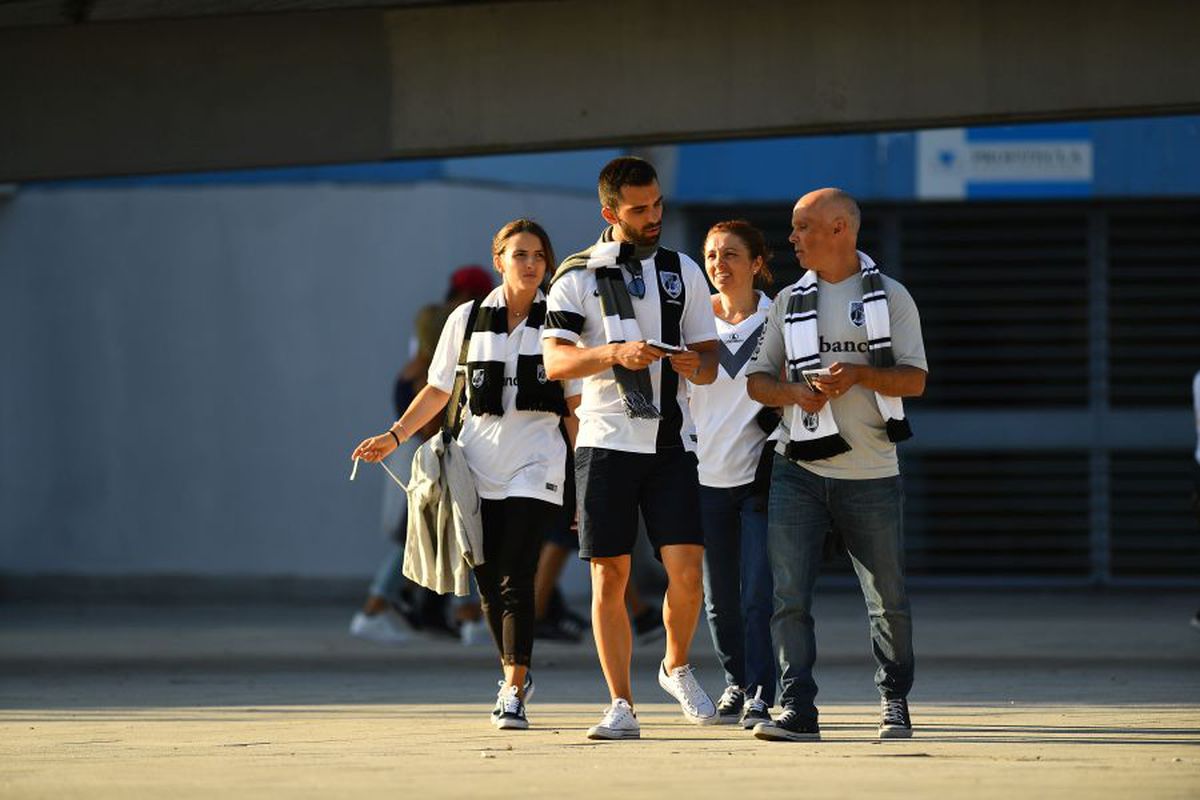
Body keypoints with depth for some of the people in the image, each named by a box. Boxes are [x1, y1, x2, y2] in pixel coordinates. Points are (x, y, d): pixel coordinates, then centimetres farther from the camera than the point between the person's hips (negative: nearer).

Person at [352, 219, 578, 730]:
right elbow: (438, 391, 14)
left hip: (535, 467, -2)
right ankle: (515, 675, 28)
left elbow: (576, 402, 7)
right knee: (489, 584, 6)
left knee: (515, 579, -15)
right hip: (479, 467, 2)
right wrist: (395, 436, 2)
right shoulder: (467, 320, 8)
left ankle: (513, 695, -13)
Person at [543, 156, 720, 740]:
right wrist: (617, 353, -22)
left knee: (685, 569, -10)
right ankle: (621, 707, 5)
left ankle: (677, 668, 17)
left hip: (670, 441, 1)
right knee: (609, 576, -2)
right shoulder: (578, 276, 4)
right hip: (606, 442, -1)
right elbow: (554, 361, -7)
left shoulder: (682, 272, 12)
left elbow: (710, 359, 14)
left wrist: (696, 364, -10)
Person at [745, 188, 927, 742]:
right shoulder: (790, 301, 13)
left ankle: (895, 705, 21)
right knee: (790, 595, -10)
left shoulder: (890, 296, 4)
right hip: (798, 472, 2)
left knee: (888, 601, 4)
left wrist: (859, 374, -19)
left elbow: (914, 379, -2)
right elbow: (757, 381, 14)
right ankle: (797, 711, -10)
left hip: (870, 473, -2)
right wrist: (793, 392, -8)